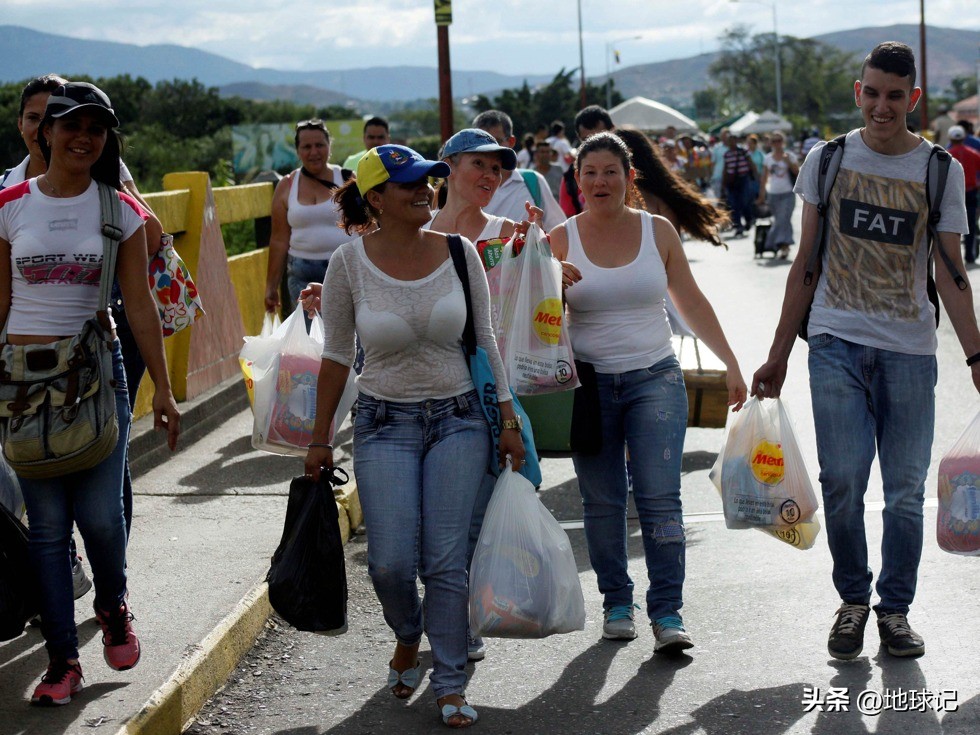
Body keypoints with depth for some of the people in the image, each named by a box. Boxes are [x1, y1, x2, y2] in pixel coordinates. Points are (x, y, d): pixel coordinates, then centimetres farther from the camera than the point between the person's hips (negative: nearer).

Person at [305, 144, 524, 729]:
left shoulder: (458, 252, -4)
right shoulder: (351, 262, -7)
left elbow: (486, 342, 5)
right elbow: (336, 356, 3)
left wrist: (509, 422, 4)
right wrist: (321, 440, 6)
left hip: (460, 419, 1)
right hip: (385, 424, -1)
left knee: (447, 561, -3)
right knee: (391, 562, -8)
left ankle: (451, 687, 11)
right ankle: (408, 638, 26)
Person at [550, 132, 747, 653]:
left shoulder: (658, 231, 4)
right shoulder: (561, 240, 1)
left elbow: (692, 302, 10)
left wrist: (730, 364, 9)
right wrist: (554, 287, -20)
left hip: (655, 378, 0)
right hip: (589, 382, 0)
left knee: (660, 497, -9)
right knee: (602, 502, 5)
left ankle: (667, 614, -7)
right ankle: (616, 605, 18)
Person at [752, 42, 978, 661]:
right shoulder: (826, 160, 6)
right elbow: (807, 262, 11)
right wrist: (779, 354, 11)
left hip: (910, 350, 0)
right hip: (837, 341, 0)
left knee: (906, 490, 3)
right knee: (842, 482, -7)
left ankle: (895, 609, 18)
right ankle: (852, 600, 13)